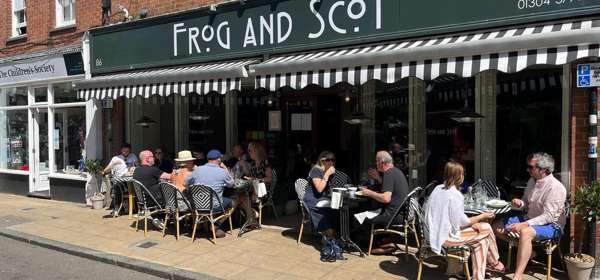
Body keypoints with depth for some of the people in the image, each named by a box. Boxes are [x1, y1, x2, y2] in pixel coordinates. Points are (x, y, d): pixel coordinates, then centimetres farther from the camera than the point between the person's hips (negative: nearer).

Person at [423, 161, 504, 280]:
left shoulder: (437, 189, 5)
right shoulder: (455, 195, -18)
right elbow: (461, 222, -16)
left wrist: (472, 223, 7)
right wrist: (482, 216, 1)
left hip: (434, 234, 8)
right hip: (446, 237, -8)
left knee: (480, 241, 13)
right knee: (486, 228, 3)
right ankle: (494, 263, 26)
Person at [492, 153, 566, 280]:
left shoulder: (555, 187, -20)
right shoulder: (532, 181, 4)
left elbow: (548, 217, -25)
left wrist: (524, 224, -31)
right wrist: (520, 203, -6)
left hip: (551, 225, -8)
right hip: (531, 220, 9)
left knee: (525, 232, -39)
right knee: (498, 227, -2)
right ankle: (527, 252, 13)